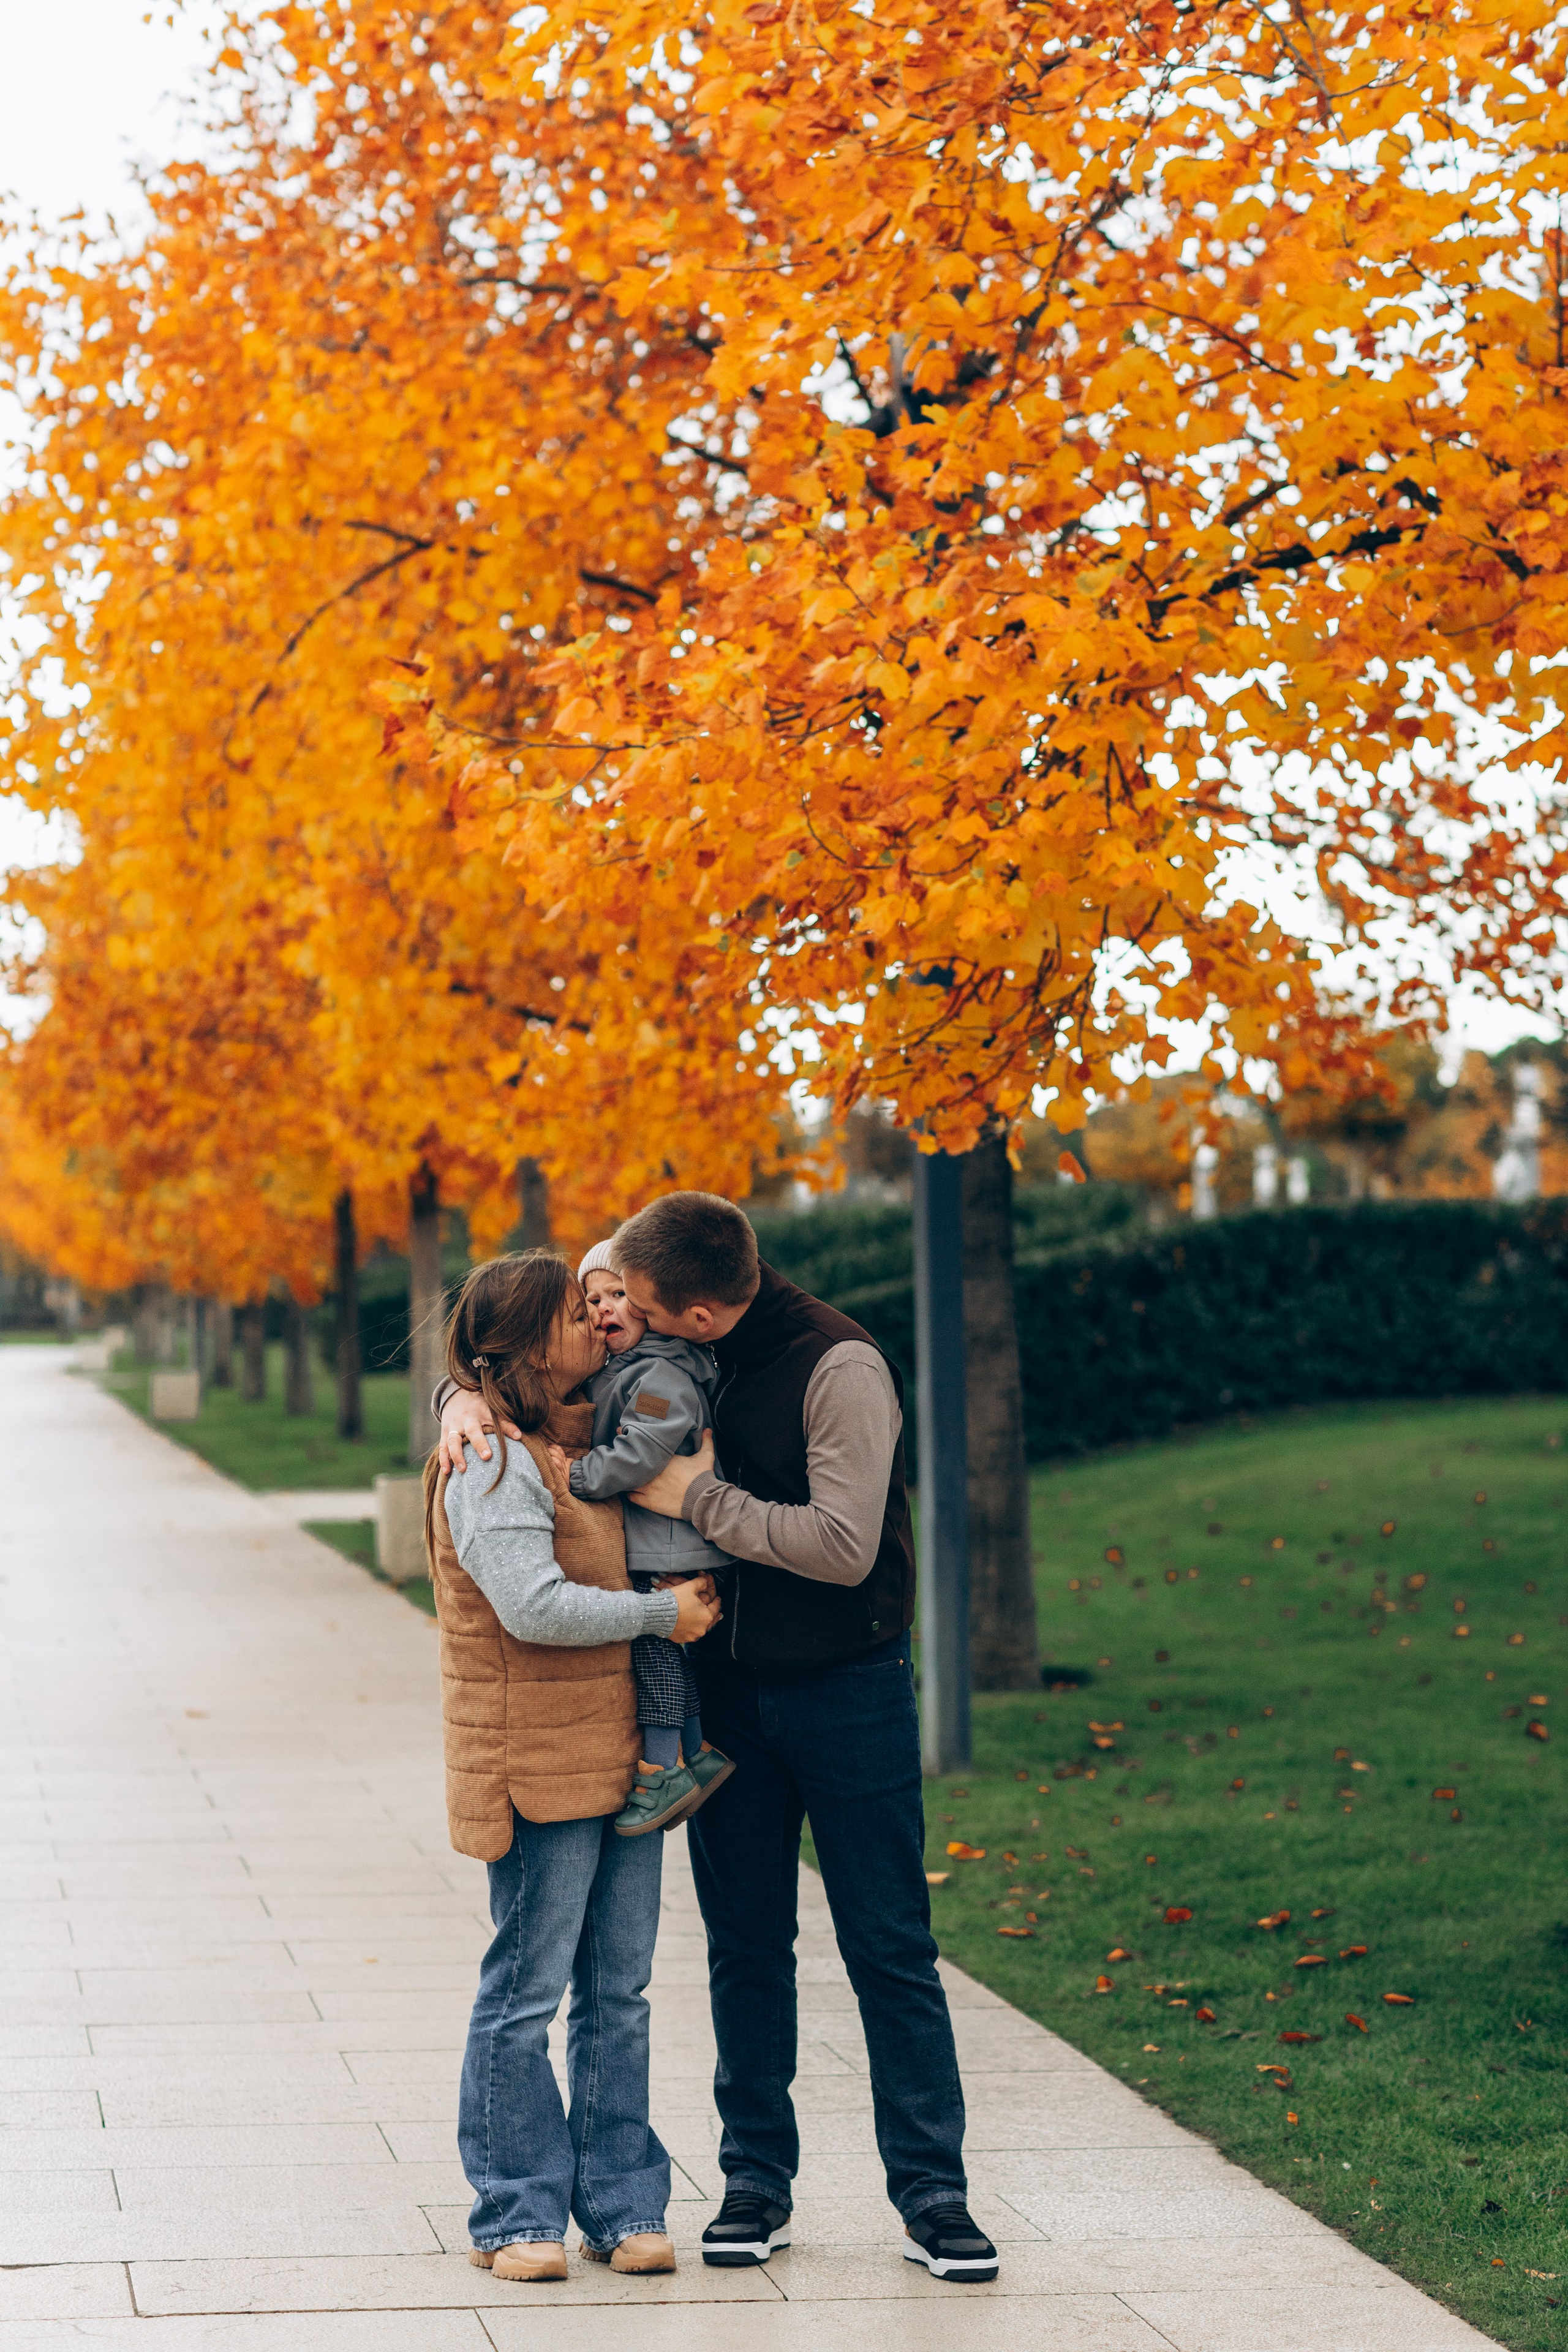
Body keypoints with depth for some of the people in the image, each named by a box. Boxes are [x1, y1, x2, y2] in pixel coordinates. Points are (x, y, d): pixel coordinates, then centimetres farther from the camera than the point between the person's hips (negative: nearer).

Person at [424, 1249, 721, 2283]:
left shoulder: (580, 1440, 14)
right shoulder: (492, 1463, -14)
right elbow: (535, 1606, -24)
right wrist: (664, 1612, -14)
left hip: (621, 1758, 9)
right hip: (539, 1765, -9)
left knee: (619, 1993, 11)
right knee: (527, 1993, 0)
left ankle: (621, 2206, 18)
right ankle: (519, 2214, 9)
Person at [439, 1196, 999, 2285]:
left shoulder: (838, 1366, -19)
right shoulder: (664, 1361, -1)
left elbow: (843, 1546, -25)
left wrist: (700, 1497, -20)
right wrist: (468, 1396, -12)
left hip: (846, 1692, -5)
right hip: (726, 1684, 5)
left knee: (890, 1951, -1)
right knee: (746, 1944, 10)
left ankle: (932, 2194, 5)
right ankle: (757, 2182, 19)